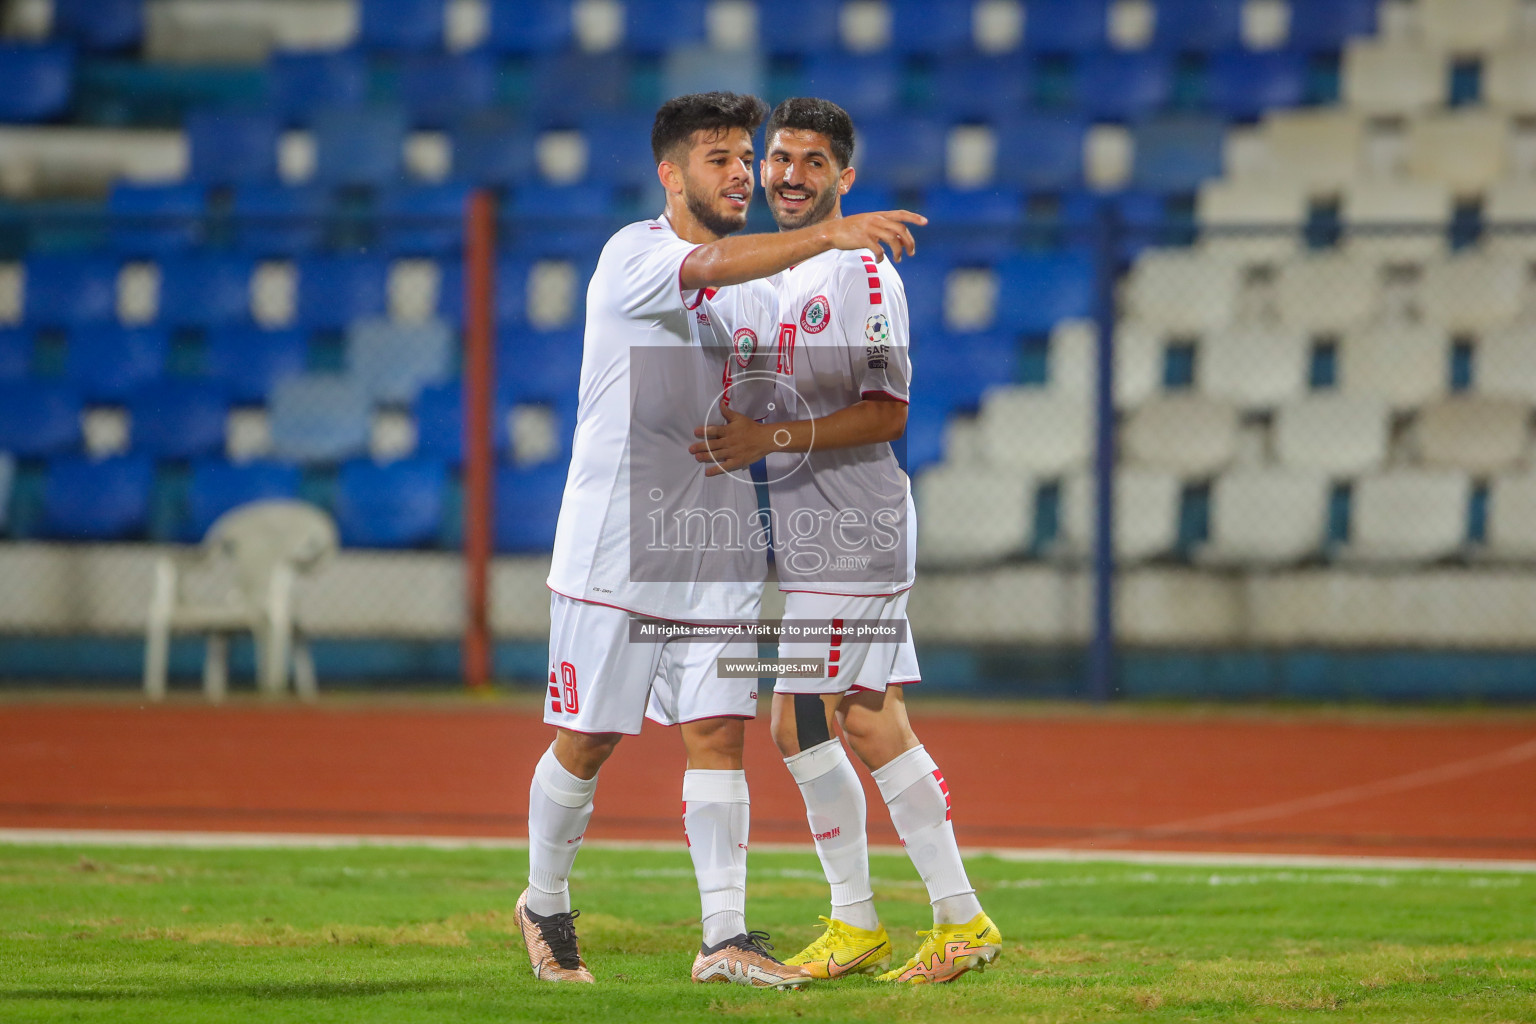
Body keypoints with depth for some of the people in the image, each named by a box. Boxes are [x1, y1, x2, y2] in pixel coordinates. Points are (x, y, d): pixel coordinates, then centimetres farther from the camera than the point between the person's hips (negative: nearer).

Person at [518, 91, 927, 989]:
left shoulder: (761, 293, 11)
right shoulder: (632, 256, -10)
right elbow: (709, 264, -31)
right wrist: (828, 234, -42)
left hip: (718, 549, 5)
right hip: (615, 544, -5)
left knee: (719, 733, -4)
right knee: (587, 742, 3)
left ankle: (725, 938, -7)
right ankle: (546, 906, 25)